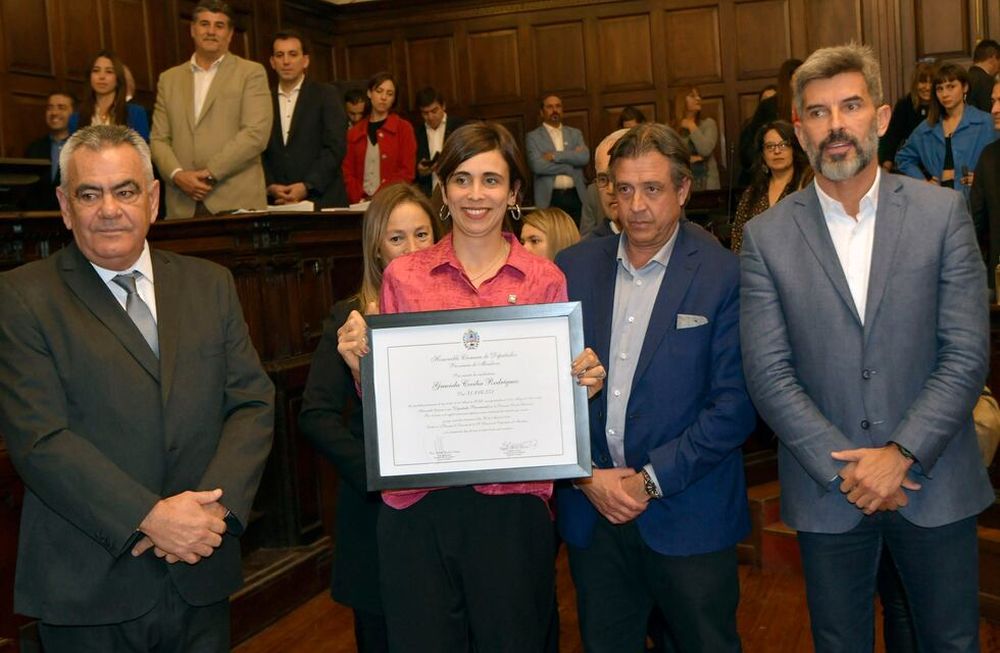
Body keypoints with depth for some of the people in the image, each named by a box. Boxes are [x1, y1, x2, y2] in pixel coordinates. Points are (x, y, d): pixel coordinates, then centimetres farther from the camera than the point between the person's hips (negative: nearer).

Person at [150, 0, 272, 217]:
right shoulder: (169, 79, 16)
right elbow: (158, 139, 12)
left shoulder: (251, 73, 4)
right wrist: (177, 175, -8)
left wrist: (210, 173, -13)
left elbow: (257, 133, -7)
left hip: (237, 202, -3)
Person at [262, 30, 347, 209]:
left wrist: (306, 186, -13)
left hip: (321, 200, -2)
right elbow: (260, 153, 9)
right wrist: (270, 186, -8)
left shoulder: (325, 95, 4)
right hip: (277, 202, 2)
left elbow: (335, 147, -5)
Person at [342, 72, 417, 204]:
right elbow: (348, 172, 10)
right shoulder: (354, 132, 14)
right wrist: (359, 199, -6)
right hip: (362, 203, 1)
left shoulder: (403, 128, 7)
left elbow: (408, 172, 0)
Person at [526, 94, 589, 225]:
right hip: (549, 199, -3)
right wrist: (571, 166, -5)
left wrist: (555, 155, -8)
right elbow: (537, 165, -9)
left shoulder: (575, 134, 15)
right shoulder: (533, 137, 6)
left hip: (576, 196, 3)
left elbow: (584, 157, -2)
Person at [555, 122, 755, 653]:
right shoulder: (574, 268, 3)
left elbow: (734, 405, -10)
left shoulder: (723, 276, -7)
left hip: (688, 515, -3)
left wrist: (652, 479, -13)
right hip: (591, 510, 3)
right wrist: (586, 475, -7)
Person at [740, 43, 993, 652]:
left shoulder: (943, 212, -3)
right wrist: (844, 469, -13)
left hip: (934, 484, 0)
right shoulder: (767, 235, -3)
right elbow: (768, 373, -7)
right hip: (826, 490, 0)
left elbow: (967, 354, -7)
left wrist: (901, 455, -15)